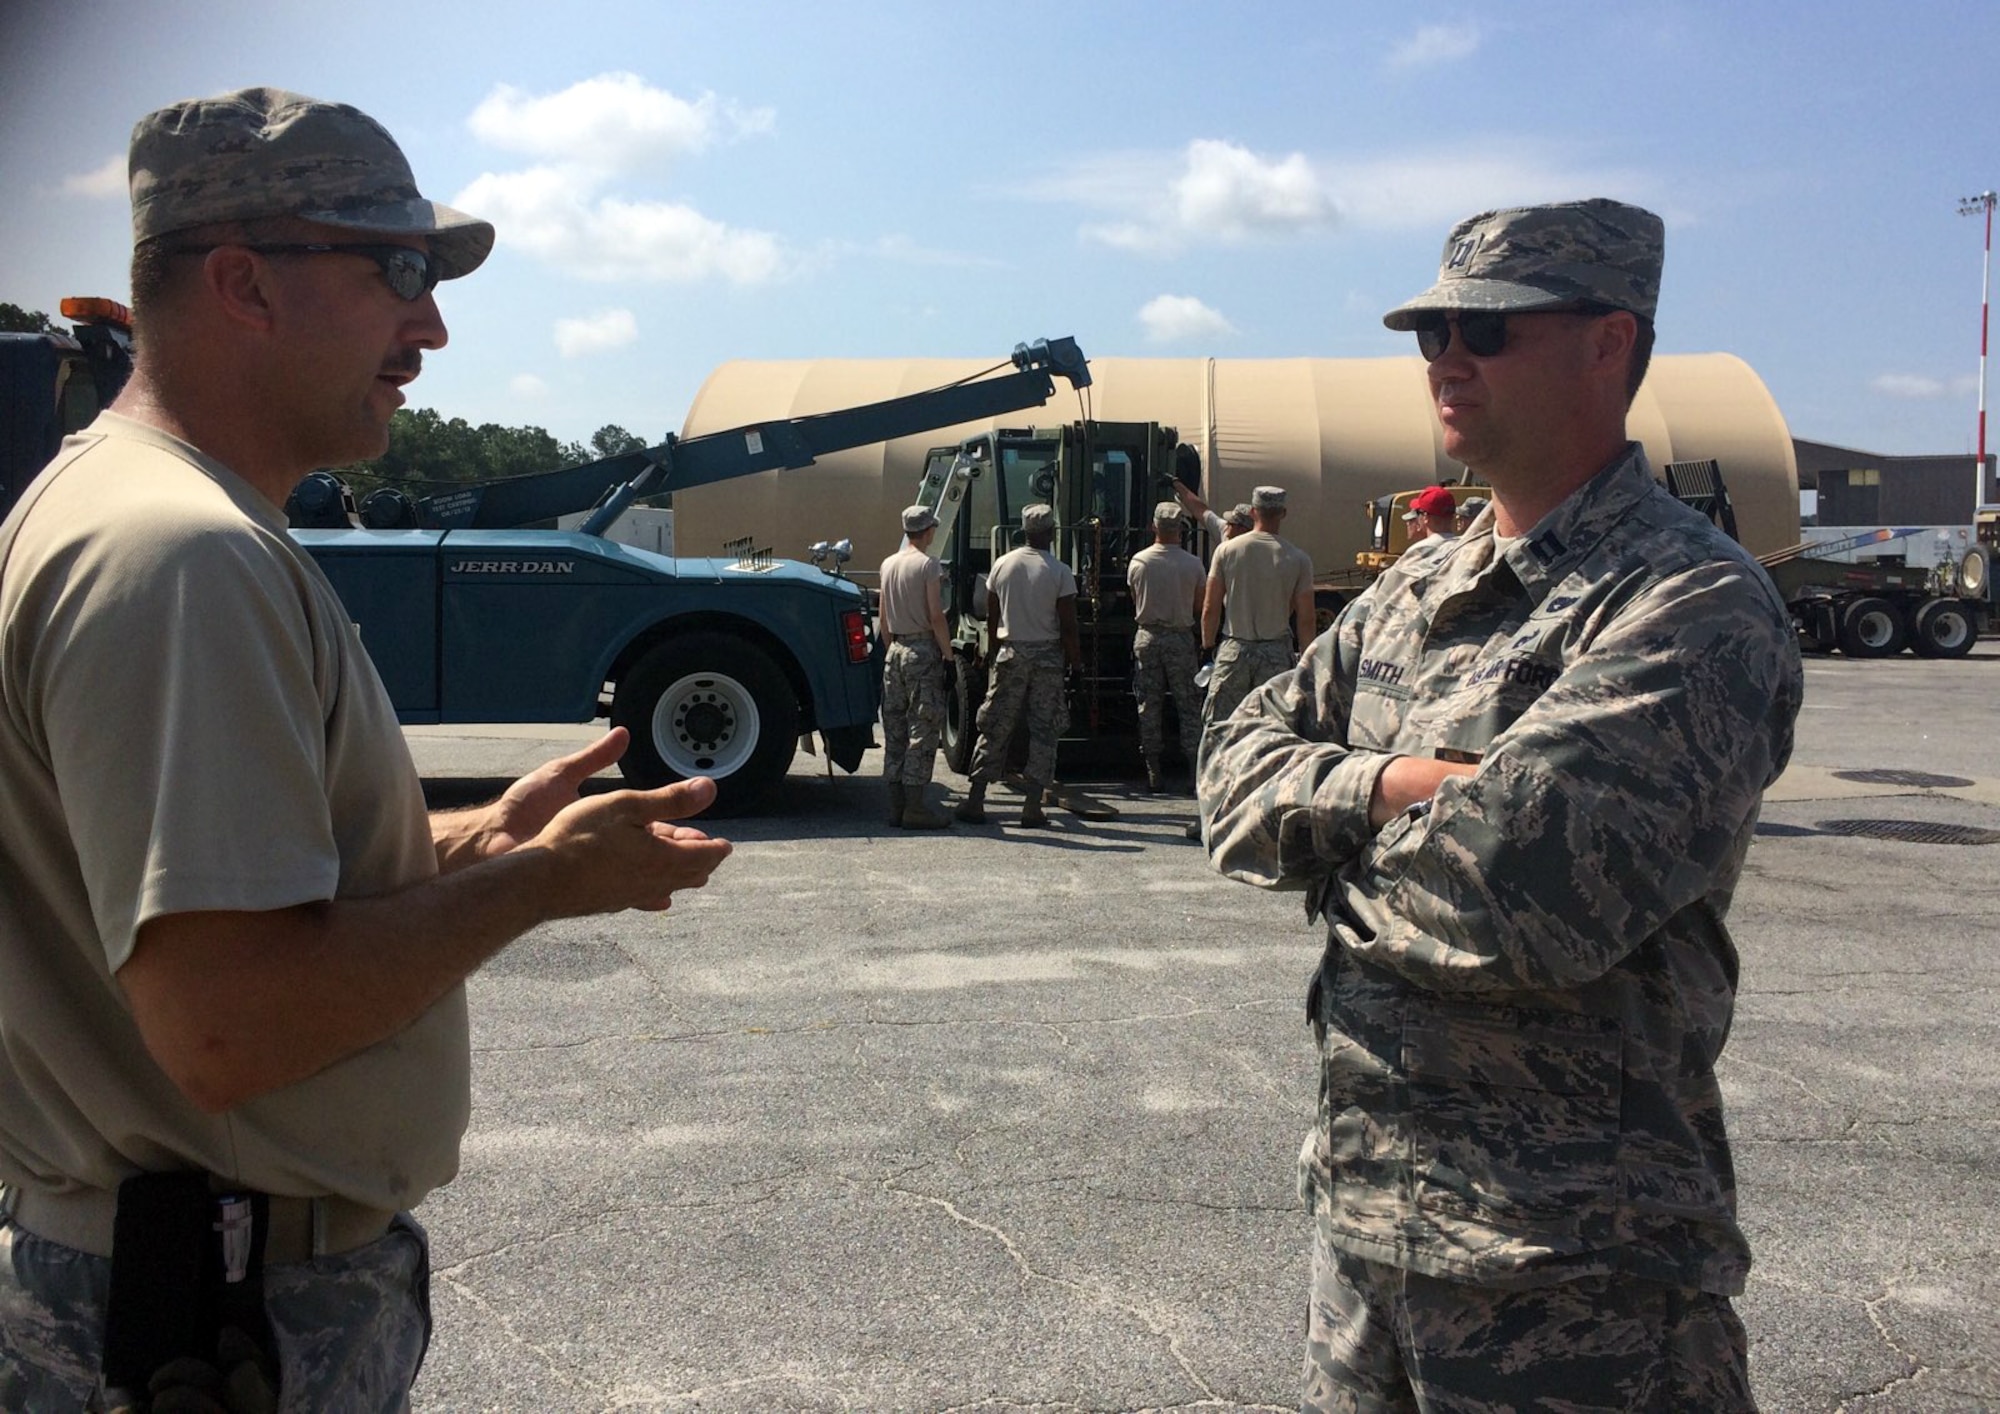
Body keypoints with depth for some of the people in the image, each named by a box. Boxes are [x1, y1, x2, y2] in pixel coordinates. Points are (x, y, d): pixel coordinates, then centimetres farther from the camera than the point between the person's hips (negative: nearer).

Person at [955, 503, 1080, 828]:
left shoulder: (1003, 564, 2)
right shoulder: (1059, 571, -8)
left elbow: (991, 618, 9)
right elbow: (1068, 627, -9)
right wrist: (1075, 661, 2)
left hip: (1010, 654, 3)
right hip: (1047, 656, -3)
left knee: (995, 728, 7)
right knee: (1044, 730, 4)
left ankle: (974, 800, 4)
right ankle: (1033, 807, 2)